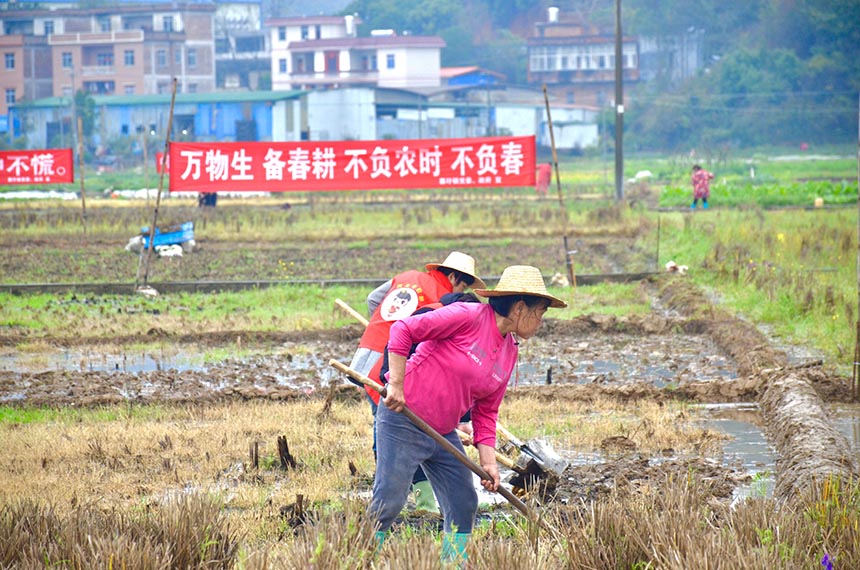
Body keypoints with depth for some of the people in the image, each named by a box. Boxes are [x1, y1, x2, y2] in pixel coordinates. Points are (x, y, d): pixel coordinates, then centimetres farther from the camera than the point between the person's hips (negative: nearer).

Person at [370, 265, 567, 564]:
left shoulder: (509, 352, 9)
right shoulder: (469, 317, -16)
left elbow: (485, 412, 14)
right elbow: (403, 330, -17)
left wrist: (488, 461, 5)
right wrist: (396, 384, -20)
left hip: (444, 433, 8)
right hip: (403, 419, -8)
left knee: (463, 505, 7)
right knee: (389, 502, -9)